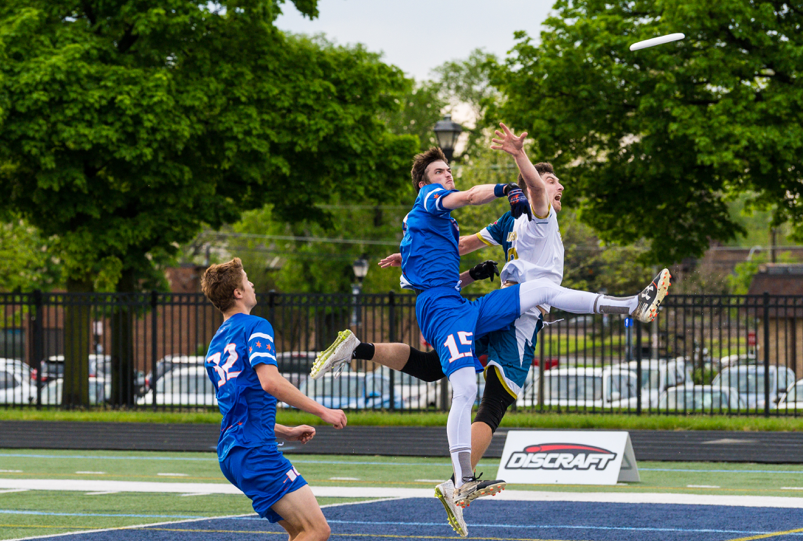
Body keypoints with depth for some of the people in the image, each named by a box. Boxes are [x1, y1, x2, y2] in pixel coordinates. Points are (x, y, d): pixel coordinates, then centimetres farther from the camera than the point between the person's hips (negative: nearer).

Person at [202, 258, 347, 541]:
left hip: (230, 453, 9)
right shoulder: (255, 326, -4)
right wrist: (322, 411, -14)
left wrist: (286, 432, 29)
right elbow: (270, 382, -20)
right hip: (255, 450, -9)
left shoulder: (215, 344, 23)